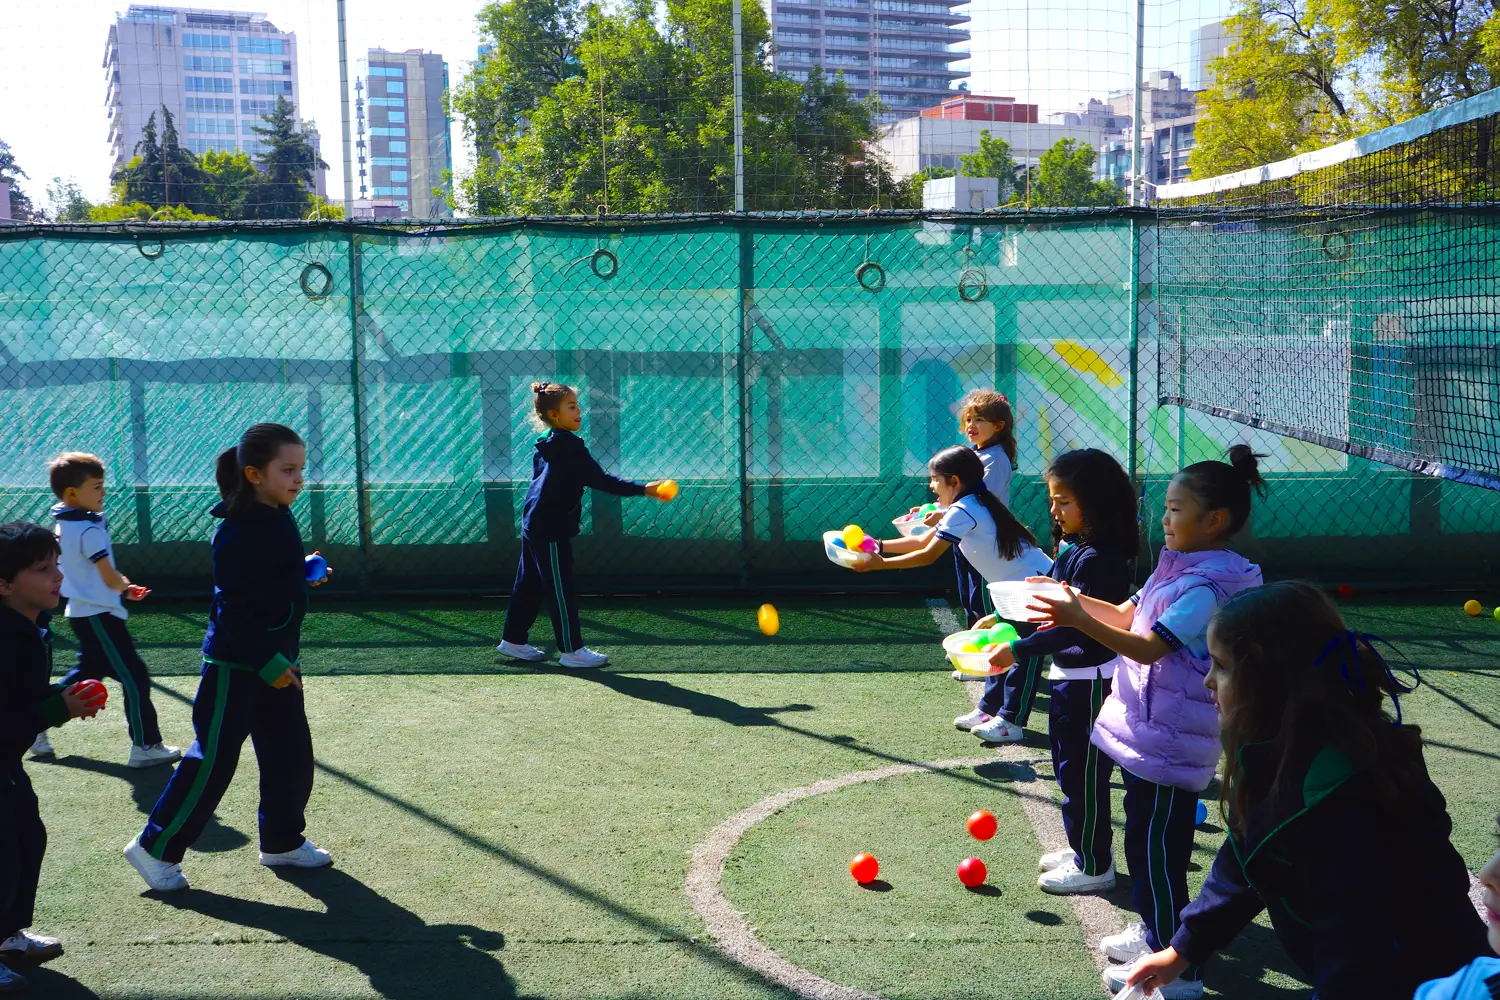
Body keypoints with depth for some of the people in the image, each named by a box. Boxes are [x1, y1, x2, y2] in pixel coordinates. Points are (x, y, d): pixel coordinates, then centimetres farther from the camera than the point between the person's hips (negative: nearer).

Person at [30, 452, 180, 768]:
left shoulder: (63, 526, 9)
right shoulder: (90, 531, -19)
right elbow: (110, 579, -18)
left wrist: (122, 586, 12)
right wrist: (124, 585, 4)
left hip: (81, 612, 10)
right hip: (99, 615, -10)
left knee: (86, 672, 24)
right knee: (135, 677, -6)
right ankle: (145, 747, -4)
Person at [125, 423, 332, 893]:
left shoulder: (279, 518, 6)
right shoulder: (238, 531, -22)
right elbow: (233, 608, -23)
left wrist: (304, 575, 4)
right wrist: (267, 663, -22)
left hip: (276, 660, 9)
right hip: (235, 666, -9)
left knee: (290, 754, 14)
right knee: (212, 760, -1)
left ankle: (282, 841, 28)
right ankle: (156, 848, 13)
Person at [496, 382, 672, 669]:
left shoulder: (546, 444, 11)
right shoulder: (569, 445, -19)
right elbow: (600, 480, -23)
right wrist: (642, 490, -24)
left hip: (534, 524, 10)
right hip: (551, 529, -10)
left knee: (529, 584, 17)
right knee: (561, 590, -4)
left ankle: (513, 640, 25)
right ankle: (571, 650, 1)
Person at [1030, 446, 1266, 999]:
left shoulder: (1208, 588, -21)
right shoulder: (1181, 569, 9)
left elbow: (1148, 647, -28)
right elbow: (1127, 616, 18)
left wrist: (1079, 621, -32)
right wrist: (1077, 600, 3)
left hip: (1171, 742, -10)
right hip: (1149, 731, 10)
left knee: (1156, 850, -1)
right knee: (1145, 839, 22)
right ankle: (1156, 932, 39)